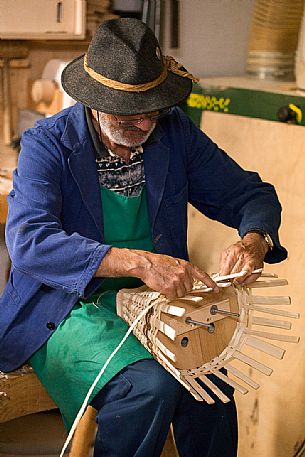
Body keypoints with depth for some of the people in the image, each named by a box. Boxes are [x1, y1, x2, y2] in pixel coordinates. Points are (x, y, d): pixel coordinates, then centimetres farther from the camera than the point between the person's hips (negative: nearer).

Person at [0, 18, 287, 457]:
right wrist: (139, 261, -39)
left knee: (210, 384, -24)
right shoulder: (47, 144, -12)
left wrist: (254, 241, -18)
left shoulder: (174, 131, 1)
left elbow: (251, 194, 7)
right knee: (150, 384, -30)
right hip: (68, 309, -3)